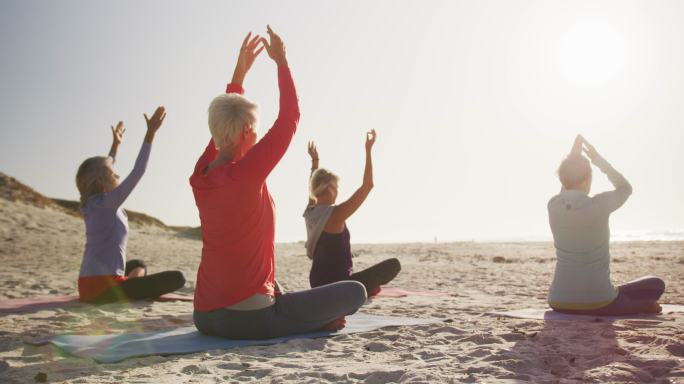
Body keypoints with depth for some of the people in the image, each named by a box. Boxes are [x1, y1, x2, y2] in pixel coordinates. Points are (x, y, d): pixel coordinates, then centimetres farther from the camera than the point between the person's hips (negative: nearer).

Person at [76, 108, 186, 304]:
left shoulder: (93, 203, 12)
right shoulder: (107, 203, -13)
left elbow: (104, 167, 30)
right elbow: (137, 172, -18)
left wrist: (115, 144, 39)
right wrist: (151, 133, -18)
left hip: (89, 285, 10)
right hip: (103, 287, -10)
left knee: (138, 265, 38)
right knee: (176, 278, -14)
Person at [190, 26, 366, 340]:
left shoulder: (200, 177, 1)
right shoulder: (245, 174, -20)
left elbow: (223, 119, 19)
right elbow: (289, 119, -9)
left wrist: (239, 71, 24)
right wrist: (281, 61, 3)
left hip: (205, 317, 8)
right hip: (248, 319, -8)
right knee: (354, 291, 1)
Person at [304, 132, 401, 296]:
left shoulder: (310, 213, 2)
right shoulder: (335, 214, -19)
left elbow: (313, 187, 24)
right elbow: (367, 185, -18)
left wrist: (314, 160, 30)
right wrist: (368, 150, -14)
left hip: (318, 283, 9)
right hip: (337, 284, -8)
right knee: (393, 264, -6)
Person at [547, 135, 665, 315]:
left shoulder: (553, 205, -6)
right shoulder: (600, 204, -16)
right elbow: (625, 188, 8)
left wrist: (573, 157, 14)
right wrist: (598, 159, 10)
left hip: (560, 302, 3)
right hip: (598, 304, -3)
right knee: (656, 284, 22)